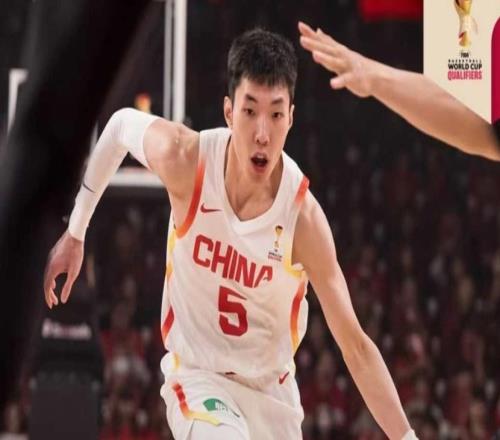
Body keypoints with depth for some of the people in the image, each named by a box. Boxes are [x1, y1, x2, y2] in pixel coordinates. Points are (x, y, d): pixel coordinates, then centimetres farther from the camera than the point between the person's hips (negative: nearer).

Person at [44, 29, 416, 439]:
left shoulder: (304, 216, -22)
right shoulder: (186, 161, -21)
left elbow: (356, 346, -19)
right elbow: (121, 125, 3)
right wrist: (75, 233, 10)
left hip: (273, 390, 1)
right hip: (197, 374, -1)